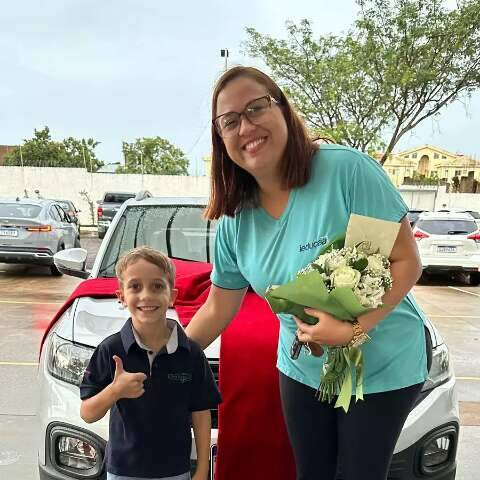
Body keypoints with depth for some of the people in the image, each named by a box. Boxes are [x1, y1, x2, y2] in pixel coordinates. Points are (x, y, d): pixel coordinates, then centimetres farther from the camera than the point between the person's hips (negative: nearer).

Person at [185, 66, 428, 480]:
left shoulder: (347, 169, -23)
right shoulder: (235, 220, -6)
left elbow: (407, 263, -19)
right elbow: (218, 308, 4)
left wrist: (354, 329, -29)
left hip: (385, 366, -4)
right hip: (302, 370, 4)